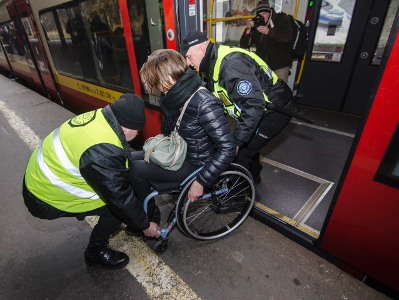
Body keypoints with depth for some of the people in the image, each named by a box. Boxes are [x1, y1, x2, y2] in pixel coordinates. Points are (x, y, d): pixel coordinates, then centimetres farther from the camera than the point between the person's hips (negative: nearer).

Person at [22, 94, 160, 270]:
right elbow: (120, 198, -26)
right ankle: (96, 253, 13)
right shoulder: (102, 153, -37)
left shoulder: (101, 117, -10)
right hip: (45, 197, -8)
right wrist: (144, 225, -12)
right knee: (118, 206, -11)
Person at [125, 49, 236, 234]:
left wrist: (201, 181, -26)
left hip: (195, 164, -8)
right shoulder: (170, 96, -4)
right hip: (177, 153, 8)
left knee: (136, 170, -14)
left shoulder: (204, 104, -29)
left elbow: (227, 149, -29)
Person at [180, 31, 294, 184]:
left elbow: (254, 104, -36)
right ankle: (253, 175, 43)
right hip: (262, 107, 10)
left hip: (275, 109, -10)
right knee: (246, 142, 21)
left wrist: (237, 141, -35)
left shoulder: (231, 64, -29)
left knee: (241, 152, -9)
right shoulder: (214, 63, 4)